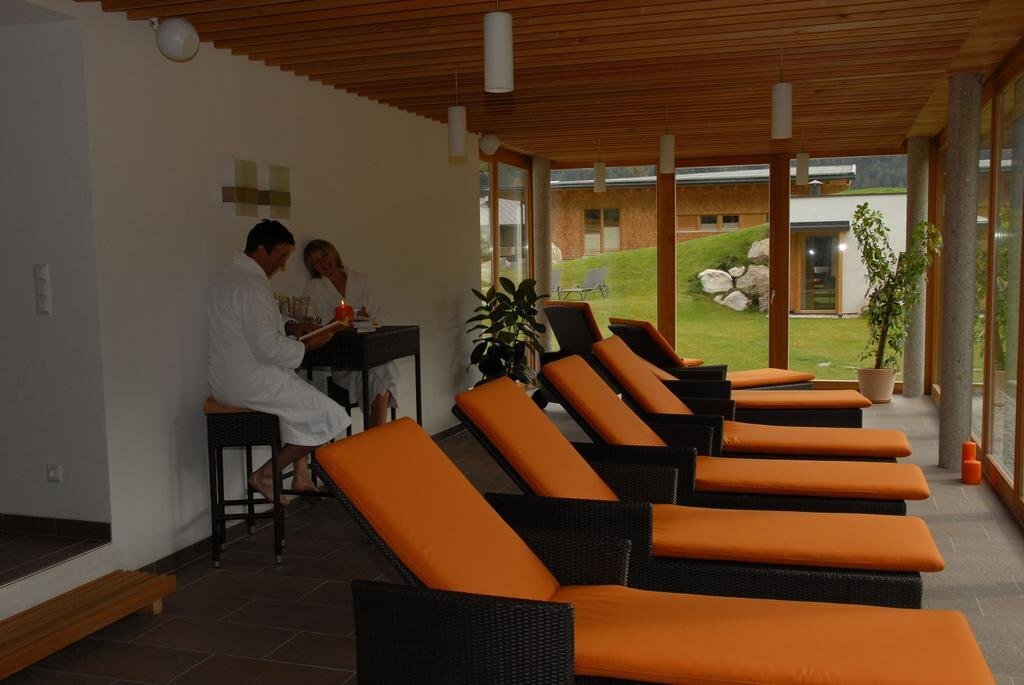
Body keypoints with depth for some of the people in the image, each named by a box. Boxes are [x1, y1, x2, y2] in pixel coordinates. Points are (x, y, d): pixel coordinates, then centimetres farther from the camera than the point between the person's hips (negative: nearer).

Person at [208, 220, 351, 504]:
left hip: (229, 379, 11)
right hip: (252, 382, -11)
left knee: (305, 402, 27)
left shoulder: (232, 277, 13)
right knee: (330, 416, -4)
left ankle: (301, 475, 21)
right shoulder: (251, 286, -21)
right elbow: (267, 347, -26)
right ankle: (266, 475, 2)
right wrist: (307, 346, -11)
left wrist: (290, 327, 8)